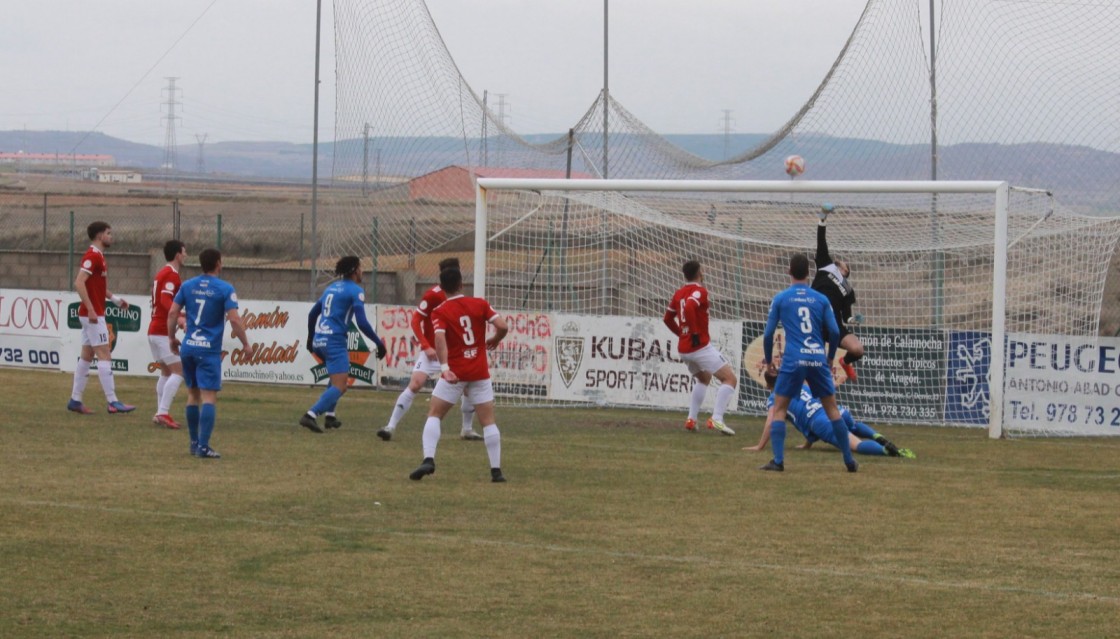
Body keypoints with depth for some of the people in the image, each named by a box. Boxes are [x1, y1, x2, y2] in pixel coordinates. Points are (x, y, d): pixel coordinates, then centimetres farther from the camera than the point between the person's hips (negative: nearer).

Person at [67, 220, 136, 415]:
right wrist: (91, 310, -27)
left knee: (86, 356, 11)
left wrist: (114, 299, 17)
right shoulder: (92, 256, -15)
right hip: (93, 314, -10)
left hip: (93, 314, 10)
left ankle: (75, 400, 13)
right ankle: (113, 402, -12)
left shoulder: (98, 256, 16)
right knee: (104, 355, -10)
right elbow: (79, 283, -24)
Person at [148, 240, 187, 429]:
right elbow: (166, 300, -27)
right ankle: (163, 412, -19)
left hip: (154, 330, 10)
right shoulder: (172, 275, -13)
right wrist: (179, 318, -39)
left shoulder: (162, 273, 18)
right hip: (164, 332, -10)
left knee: (166, 372, 14)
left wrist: (180, 316, 38)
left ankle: (160, 413, 10)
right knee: (178, 371, -10)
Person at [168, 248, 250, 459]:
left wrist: (171, 338, 19)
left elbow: (172, 312, 7)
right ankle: (203, 446, -16)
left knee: (193, 395, 16)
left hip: (188, 347, 5)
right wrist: (245, 343, 0)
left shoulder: (187, 285, 7)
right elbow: (234, 319, -12)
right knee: (209, 398, -7)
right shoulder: (225, 289, -6)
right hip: (209, 350, -5)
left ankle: (194, 442, 21)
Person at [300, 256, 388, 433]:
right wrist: (378, 343, -7)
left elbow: (312, 314, 22)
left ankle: (329, 415, 19)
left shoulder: (331, 287, 16)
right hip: (334, 341, -8)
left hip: (319, 340, 8)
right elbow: (362, 323, -15)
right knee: (339, 386, -11)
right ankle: (311, 415, -27)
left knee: (340, 376, 28)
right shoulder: (355, 291, -7)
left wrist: (311, 337, 35)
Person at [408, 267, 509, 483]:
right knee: (489, 421, 8)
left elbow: (440, 340, -20)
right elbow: (502, 327, -6)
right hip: (480, 373, 2)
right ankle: (496, 470, 4)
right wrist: (494, 341, 15)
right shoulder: (480, 304, 2)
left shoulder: (440, 313, -3)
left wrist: (445, 368, -29)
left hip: (454, 374, -2)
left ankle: (428, 460, -9)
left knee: (434, 415, 9)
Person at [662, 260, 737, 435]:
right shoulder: (699, 291, -11)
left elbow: (667, 318, 20)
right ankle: (716, 419, -20)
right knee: (729, 379, -5)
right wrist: (695, 333, -23)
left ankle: (691, 419, 20)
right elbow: (689, 307, -30)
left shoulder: (679, 293, 12)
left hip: (683, 348, 8)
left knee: (703, 378, 30)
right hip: (701, 346, -8)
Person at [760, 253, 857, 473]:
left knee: (779, 409, 6)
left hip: (793, 361, -2)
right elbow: (835, 332, 5)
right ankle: (849, 460, 12)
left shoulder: (780, 299, 4)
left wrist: (768, 361, 16)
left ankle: (778, 461, -6)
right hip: (818, 360, 2)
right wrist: (830, 357, 21)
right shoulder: (821, 299, 8)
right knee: (832, 409, 11)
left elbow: (768, 334, 3)